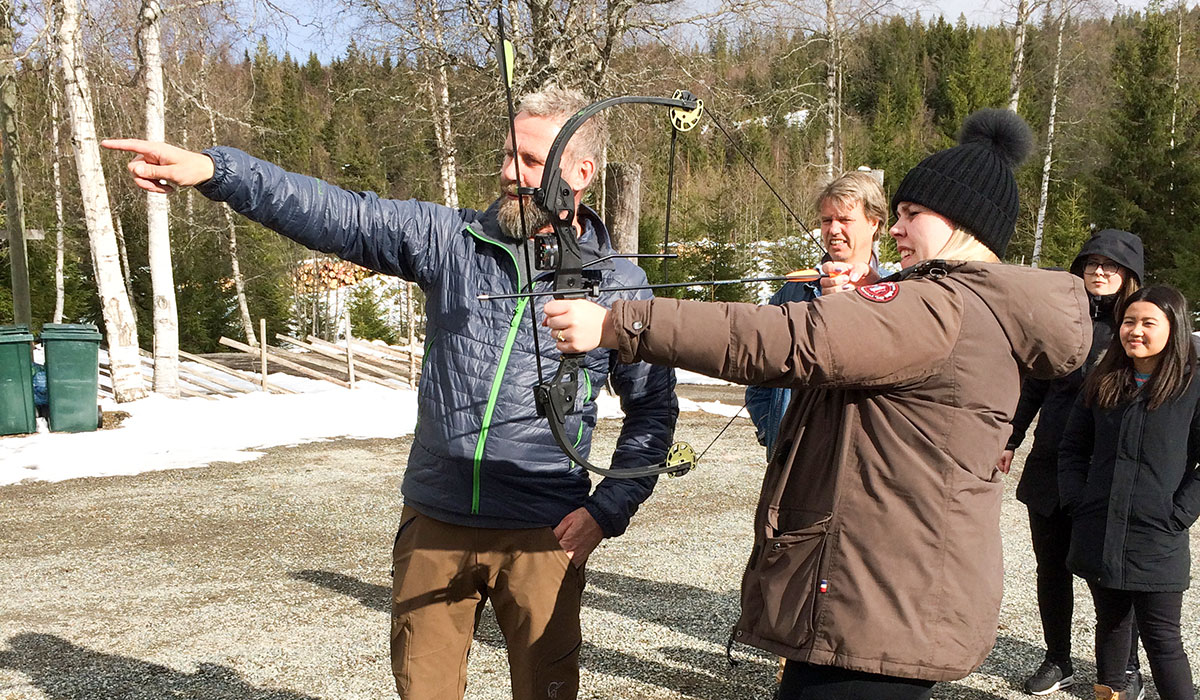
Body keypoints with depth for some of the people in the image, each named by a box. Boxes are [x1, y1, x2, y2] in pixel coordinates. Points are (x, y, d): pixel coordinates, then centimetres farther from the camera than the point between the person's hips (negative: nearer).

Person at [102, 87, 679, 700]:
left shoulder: (619, 286, -2)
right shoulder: (450, 240, 0)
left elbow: (653, 407, 4)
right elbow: (337, 216, -7)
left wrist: (608, 510, -4)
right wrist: (215, 170, -18)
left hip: (541, 535, -2)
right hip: (433, 525, 2)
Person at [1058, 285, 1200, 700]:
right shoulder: (1101, 384, 8)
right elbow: (1073, 448, 12)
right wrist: (1077, 501, 1)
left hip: (1157, 543, -4)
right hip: (1099, 537, 4)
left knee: (1161, 638, 1)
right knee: (1111, 624, 17)